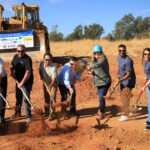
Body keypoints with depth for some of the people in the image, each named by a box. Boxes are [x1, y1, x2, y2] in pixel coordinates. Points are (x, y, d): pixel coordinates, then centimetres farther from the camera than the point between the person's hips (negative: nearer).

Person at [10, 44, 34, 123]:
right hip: (18, 81, 7)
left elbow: (28, 72, -31)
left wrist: (22, 82, -35)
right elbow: (12, 66, 17)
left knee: (26, 99, -5)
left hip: (27, 82, -7)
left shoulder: (27, 59, -22)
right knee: (18, 98, 19)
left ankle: (28, 116, 6)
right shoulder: (16, 56, 2)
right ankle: (18, 112, 37)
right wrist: (12, 72, -5)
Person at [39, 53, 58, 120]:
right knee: (46, 98, 15)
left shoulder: (53, 68, -32)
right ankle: (47, 112, 31)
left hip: (53, 84, -6)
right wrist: (42, 77, -8)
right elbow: (40, 71, 6)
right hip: (45, 83, 6)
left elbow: (54, 79, -32)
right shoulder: (42, 63, -14)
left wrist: (50, 86, -42)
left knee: (52, 99, -11)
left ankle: (52, 114, -1)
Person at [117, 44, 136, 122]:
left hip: (129, 81, -9)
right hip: (122, 80, 9)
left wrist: (121, 79, -39)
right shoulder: (118, 57, 1)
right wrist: (119, 74, 14)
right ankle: (127, 111, 34)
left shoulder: (128, 61, -26)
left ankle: (125, 115, -7)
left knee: (125, 97, -13)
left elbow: (129, 74, -28)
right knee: (122, 96, 18)